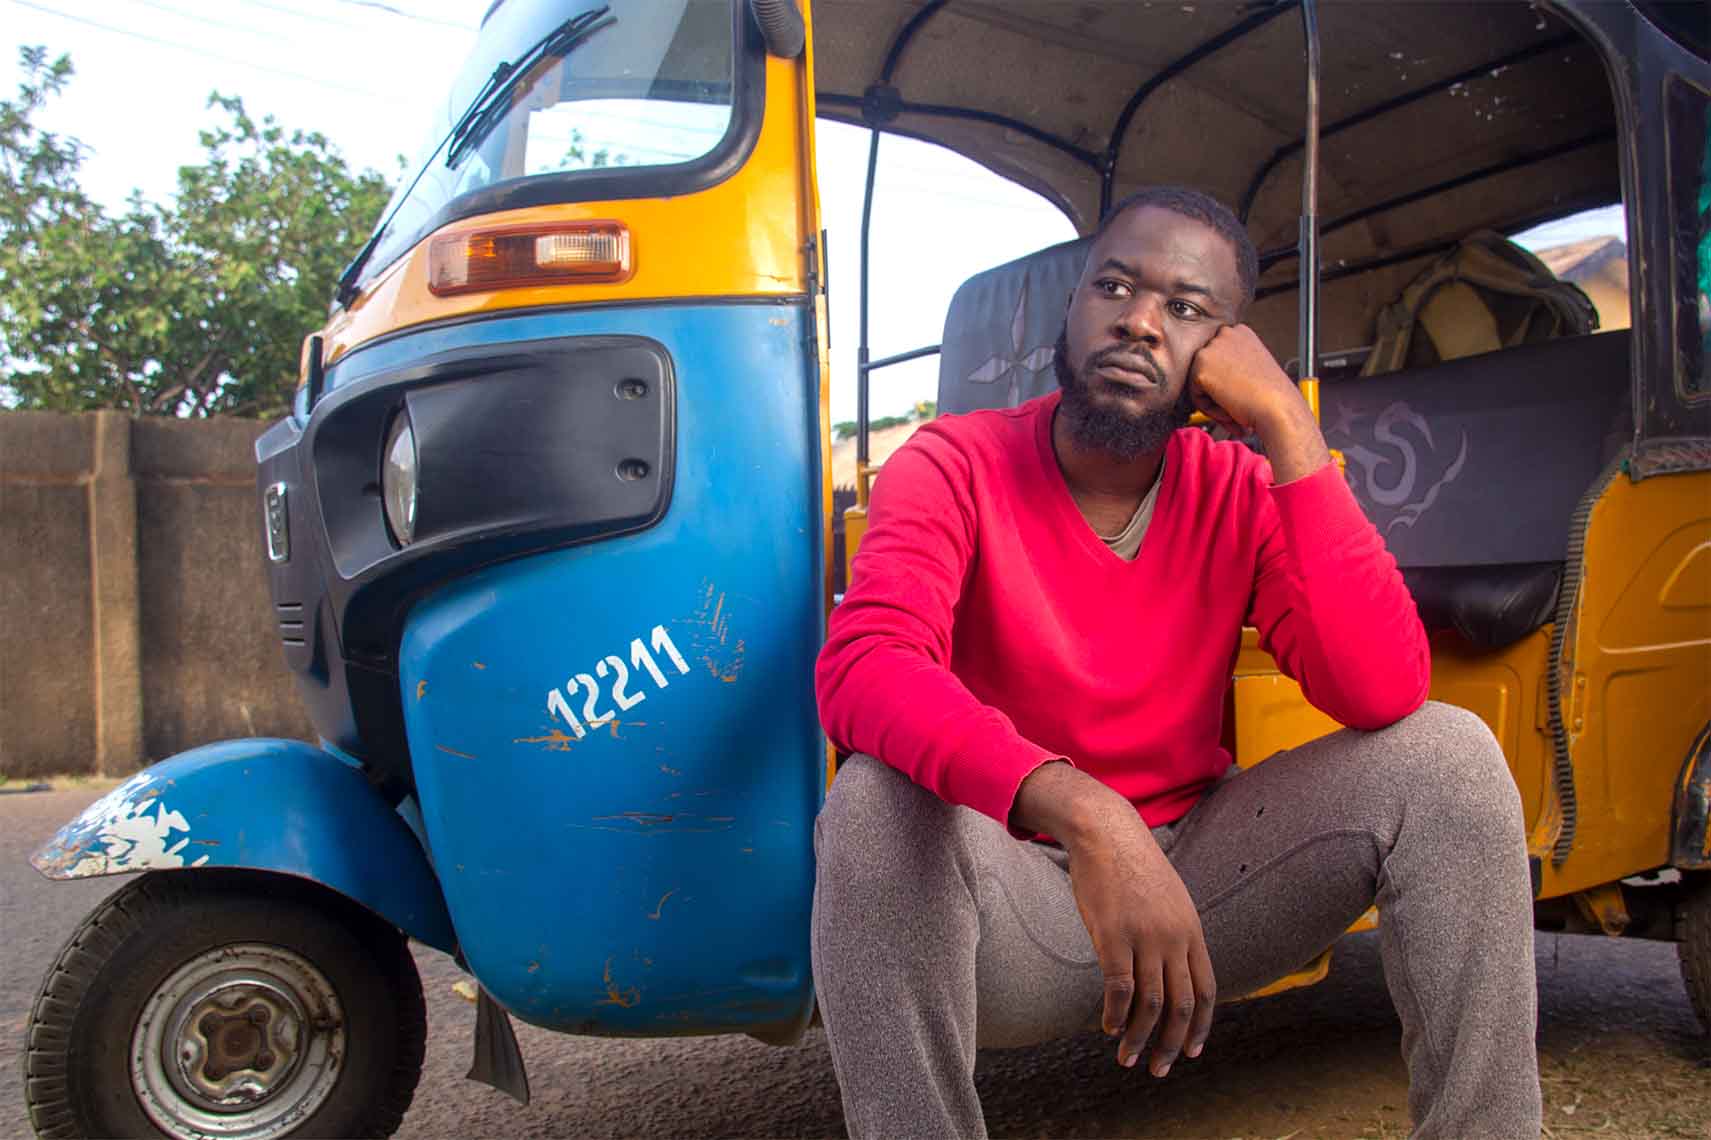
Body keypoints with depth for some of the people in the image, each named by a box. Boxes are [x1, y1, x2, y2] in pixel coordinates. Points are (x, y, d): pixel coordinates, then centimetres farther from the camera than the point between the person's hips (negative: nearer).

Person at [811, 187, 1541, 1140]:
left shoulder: (1243, 493, -3)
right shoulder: (956, 466, -12)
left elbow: (1385, 693, -19)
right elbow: (861, 667, -32)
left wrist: (1287, 425, -22)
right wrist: (1081, 811, -48)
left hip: (1196, 872, 3)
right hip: (1018, 899, -3)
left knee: (1447, 754, -15)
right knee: (879, 802, -34)